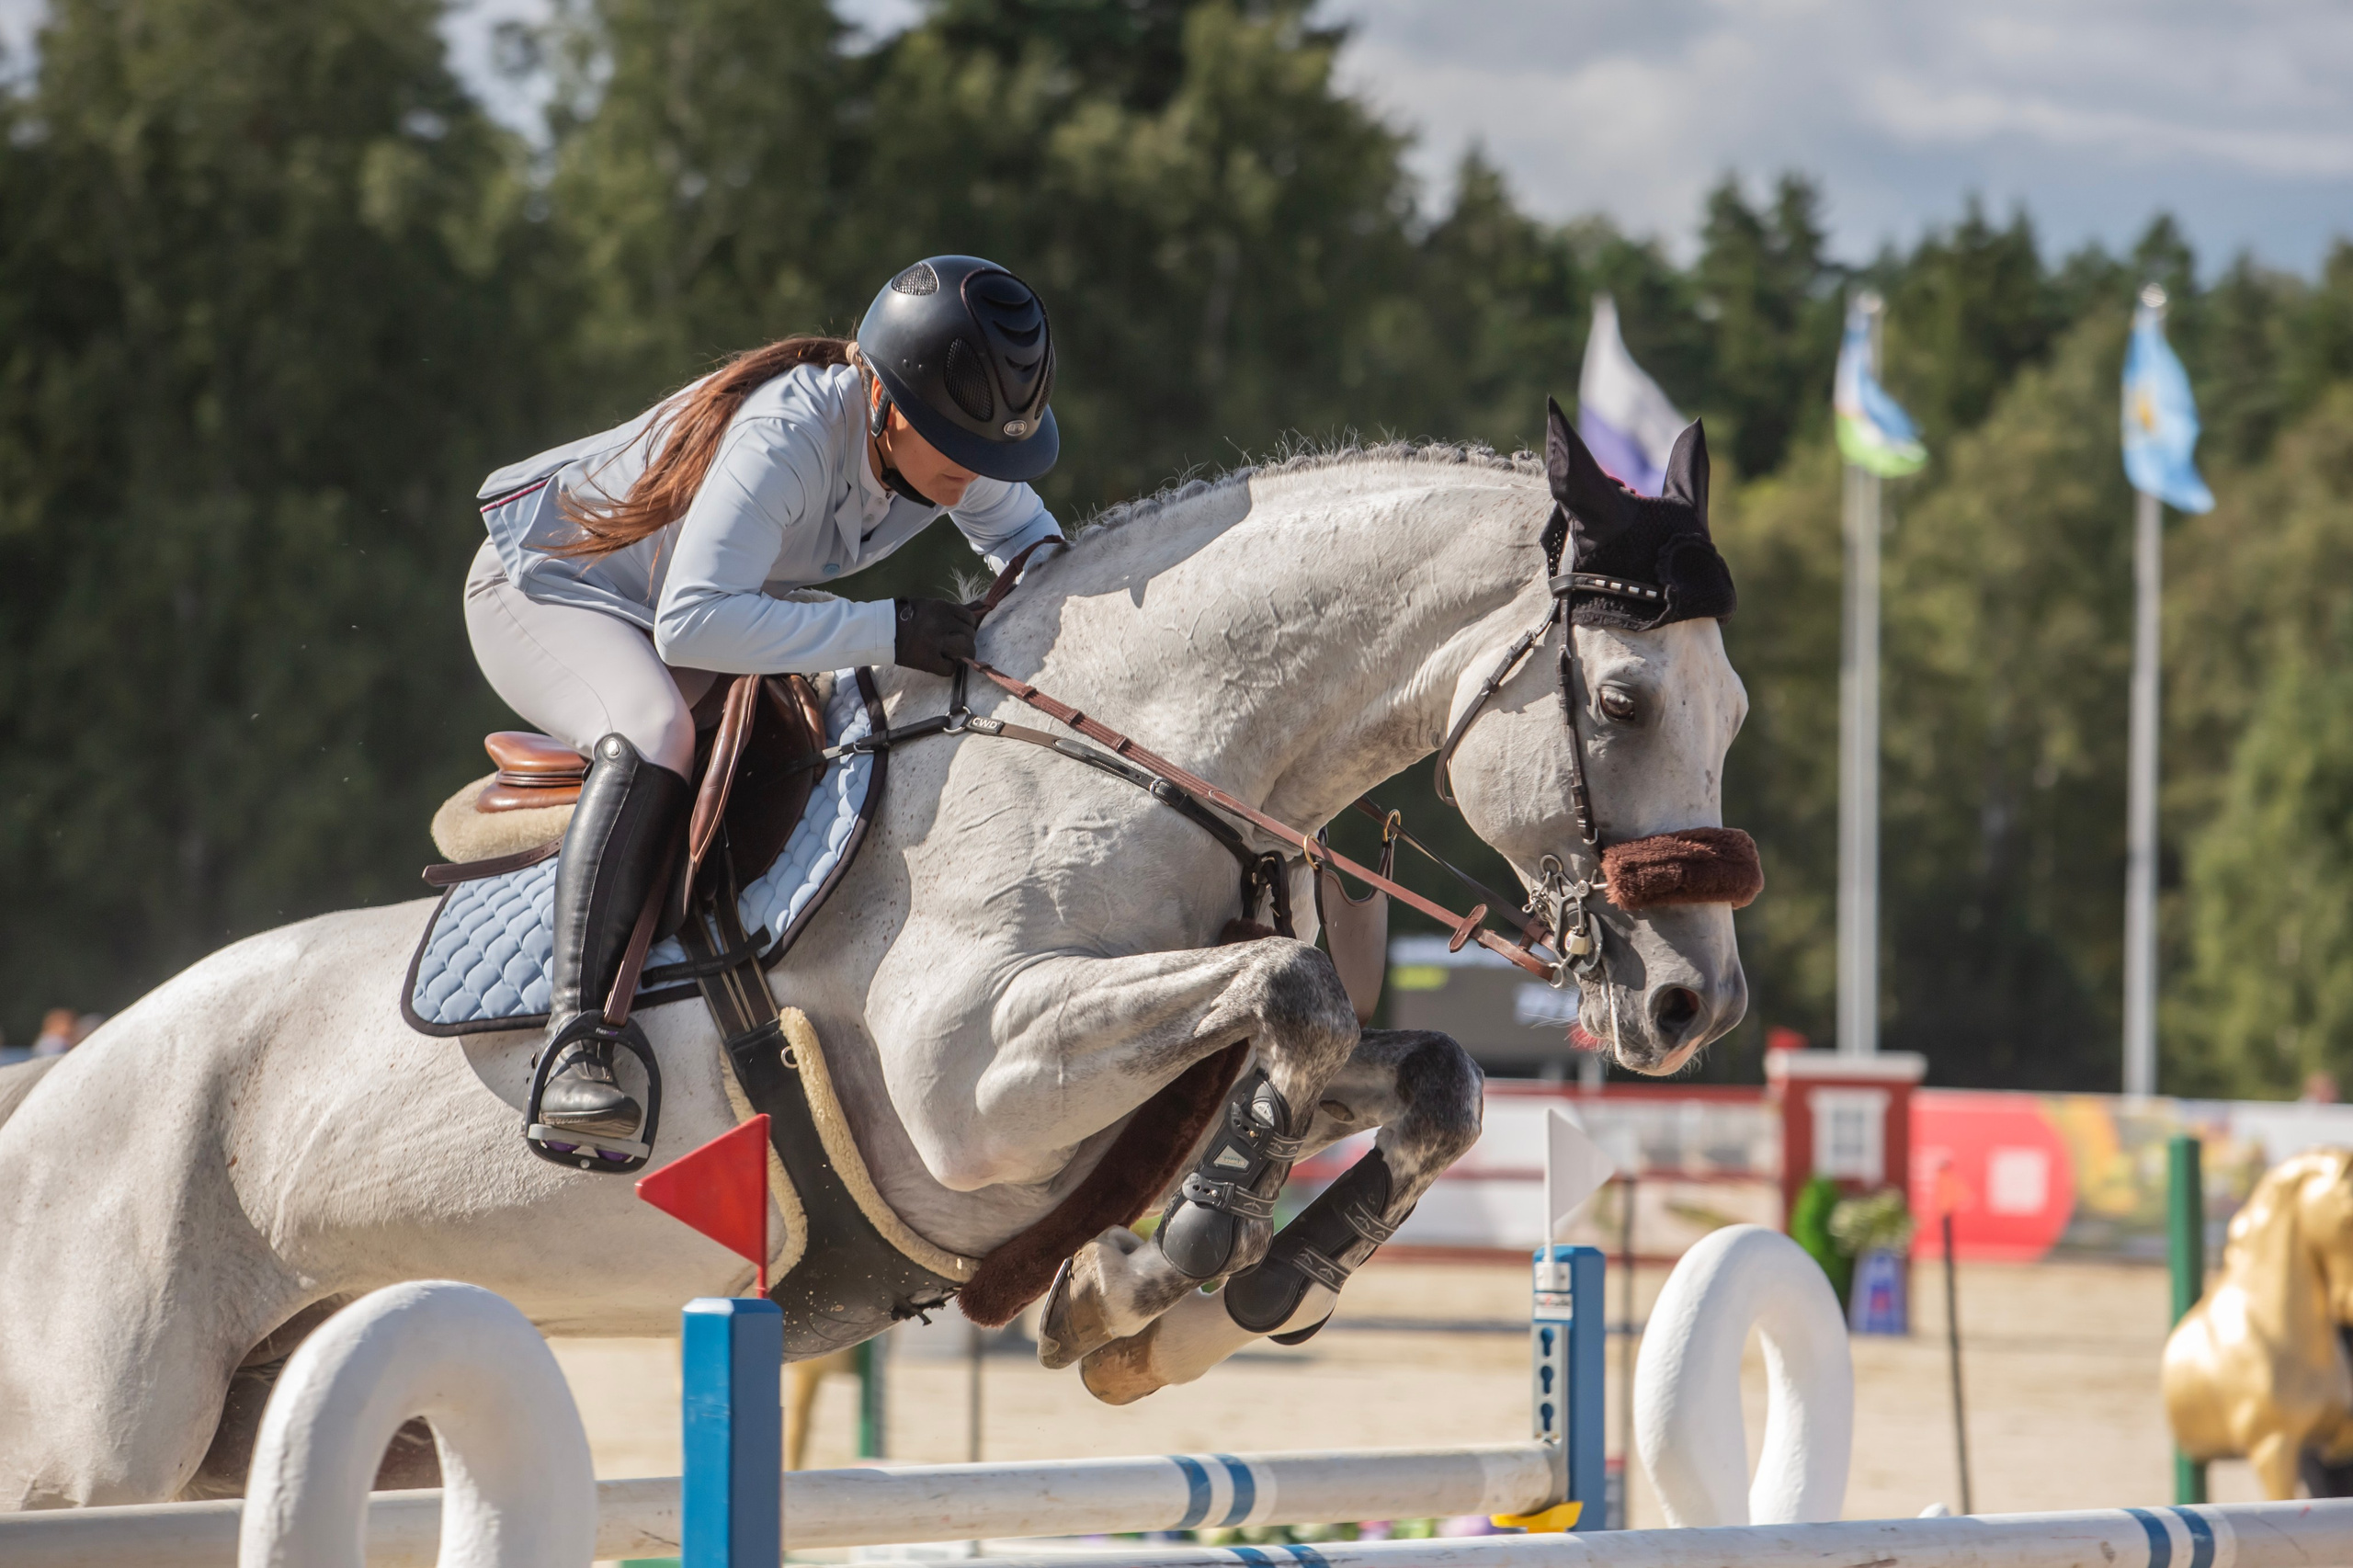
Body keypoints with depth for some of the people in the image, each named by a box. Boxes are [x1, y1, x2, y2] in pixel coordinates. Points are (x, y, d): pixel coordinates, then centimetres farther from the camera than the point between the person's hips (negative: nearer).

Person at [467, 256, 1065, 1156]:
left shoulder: (950, 439, -15)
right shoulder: (784, 439, -39)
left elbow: (1023, 530, 6)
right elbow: (694, 622, -47)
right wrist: (886, 632, -46)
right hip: (544, 586, -9)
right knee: (654, 735, -37)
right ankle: (574, 1047, -43)